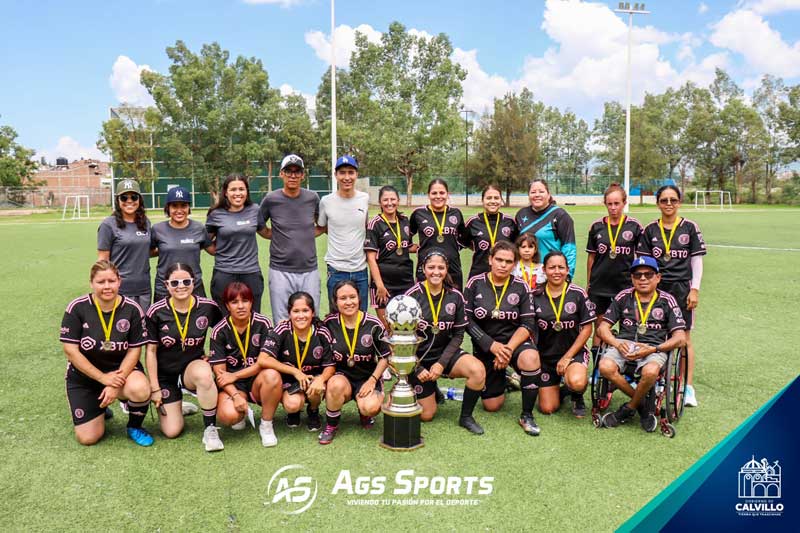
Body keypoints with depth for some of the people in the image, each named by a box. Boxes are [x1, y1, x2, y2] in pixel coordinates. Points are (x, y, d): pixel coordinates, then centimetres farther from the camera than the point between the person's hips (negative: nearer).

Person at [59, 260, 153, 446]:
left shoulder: (132, 309, -13)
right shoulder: (77, 308, -14)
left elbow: (134, 350, -10)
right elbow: (70, 350, -14)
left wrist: (116, 384, -21)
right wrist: (103, 377, -19)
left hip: (121, 369, 0)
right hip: (84, 375, 1)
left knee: (140, 389, -35)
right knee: (88, 438, -5)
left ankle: (135, 427, -1)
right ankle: (100, 408, 31)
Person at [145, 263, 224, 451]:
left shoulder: (208, 307, -10)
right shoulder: (156, 312, -13)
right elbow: (150, 351, -6)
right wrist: (155, 388, -6)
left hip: (193, 367, 0)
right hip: (165, 373, 1)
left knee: (204, 373, -38)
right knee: (171, 431, -8)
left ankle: (210, 429, -18)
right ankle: (175, 406, 29)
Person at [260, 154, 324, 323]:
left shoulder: (312, 198, 3)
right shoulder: (271, 200, -2)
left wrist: (307, 235, 4)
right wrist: (277, 236, 2)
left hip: (309, 270, 2)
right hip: (281, 271, -1)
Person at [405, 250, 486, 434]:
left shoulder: (455, 296, -5)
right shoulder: (412, 295, -13)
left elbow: (458, 334, -2)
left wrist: (442, 363, -14)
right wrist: (417, 369, -13)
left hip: (445, 352, 2)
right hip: (418, 357, -2)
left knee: (478, 370, -27)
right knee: (427, 415, -2)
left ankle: (466, 417, -4)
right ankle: (430, 389, 32)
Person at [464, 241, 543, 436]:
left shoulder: (520, 287, -3)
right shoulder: (475, 283, -5)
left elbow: (528, 324, -7)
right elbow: (468, 321, -8)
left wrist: (509, 348, -20)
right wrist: (493, 346, -17)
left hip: (515, 341, 0)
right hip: (485, 347, 1)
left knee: (531, 358, -36)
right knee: (491, 405, 3)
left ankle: (527, 416, -15)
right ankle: (501, 378, 40)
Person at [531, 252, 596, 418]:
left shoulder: (578, 294, -6)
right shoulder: (536, 297, -3)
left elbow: (587, 329, -5)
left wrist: (567, 357, -11)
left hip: (574, 352, -2)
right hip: (546, 355, 2)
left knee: (576, 382, -34)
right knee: (547, 408, -3)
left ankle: (577, 396, 4)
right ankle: (559, 390, 33)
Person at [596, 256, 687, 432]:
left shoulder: (667, 301, 8)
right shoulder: (623, 297, 13)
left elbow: (680, 338, 2)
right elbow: (602, 327, 10)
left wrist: (652, 349, -12)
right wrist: (617, 343, -11)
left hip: (654, 347, -2)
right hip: (624, 344, 2)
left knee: (650, 372, -36)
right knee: (606, 367, -30)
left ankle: (629, 408, -4)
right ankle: (645, 403, -5)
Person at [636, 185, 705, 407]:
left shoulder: (690, 227, 2)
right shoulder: (650, 230, 6)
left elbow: (697, 260, 4)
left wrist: (695, 289, -2)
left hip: (682, 288, -1)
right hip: (656, 288, 1)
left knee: (684, 338, 1)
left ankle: (688, 387, 8)